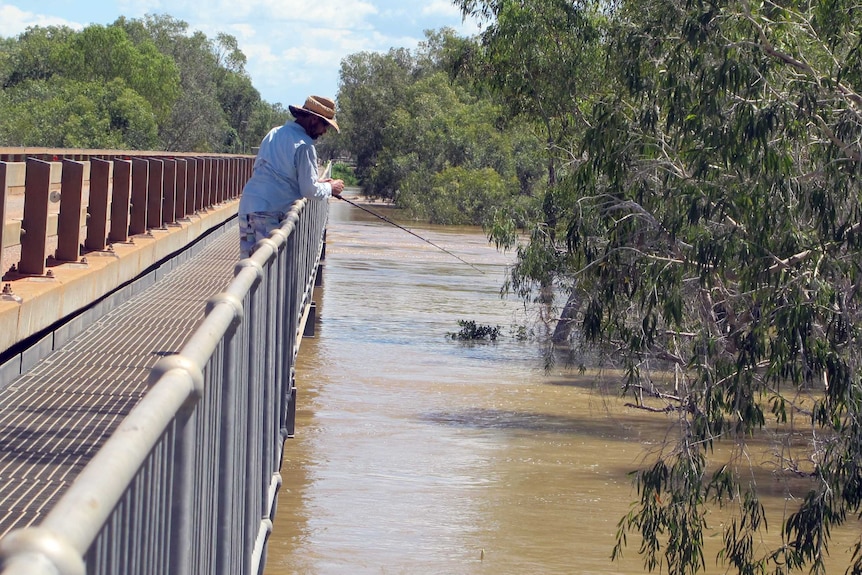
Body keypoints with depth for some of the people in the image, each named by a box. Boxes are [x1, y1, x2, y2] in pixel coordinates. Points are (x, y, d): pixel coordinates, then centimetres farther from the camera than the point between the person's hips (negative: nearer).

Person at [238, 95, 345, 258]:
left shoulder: (274, 133, 18)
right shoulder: (304, 145, -9)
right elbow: (309, 190, -9)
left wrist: (316, 182, 24)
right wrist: (330, 188, 11)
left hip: (247, 204, 8)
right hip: (271, 213, -8)